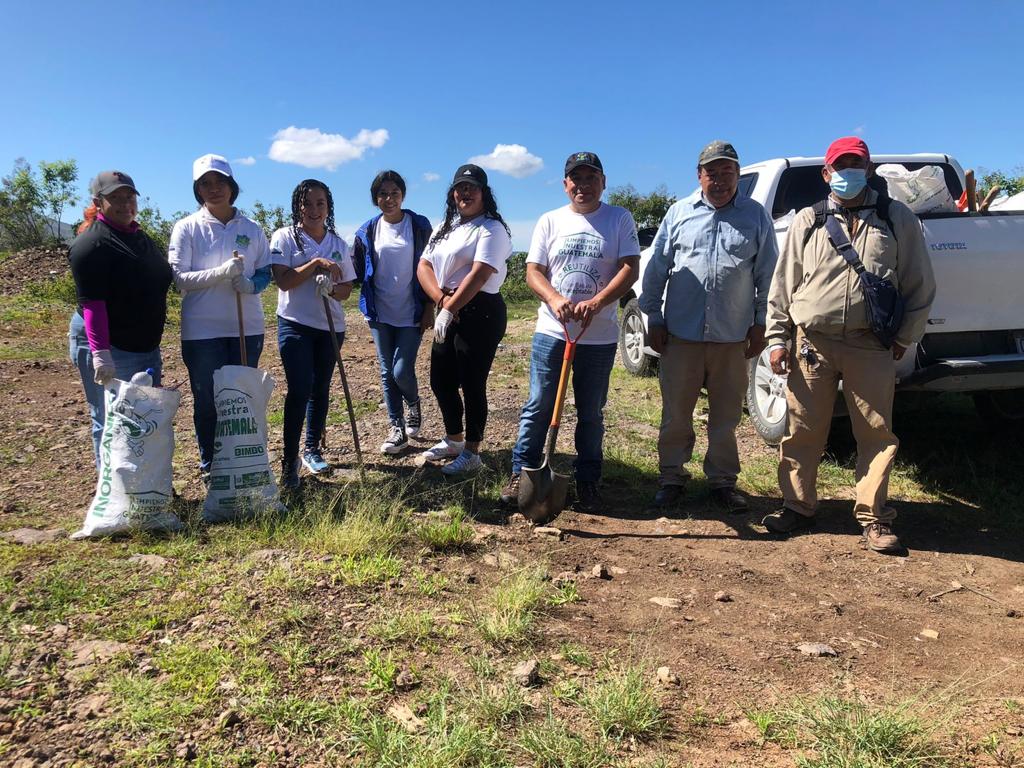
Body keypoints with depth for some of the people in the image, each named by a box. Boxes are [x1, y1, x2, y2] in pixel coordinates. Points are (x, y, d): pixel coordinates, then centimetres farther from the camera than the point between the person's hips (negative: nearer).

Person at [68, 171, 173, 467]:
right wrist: (101, 354, -29)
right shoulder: (92, 243, -13)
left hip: (146, 347, 8)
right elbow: (92, 303, -21)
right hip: (108, 348, -8)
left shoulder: (140, 237, 13)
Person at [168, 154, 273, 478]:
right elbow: (179, 278, -8)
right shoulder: (187, 228, -2)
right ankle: (209, 465, 22)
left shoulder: (251, 229, 5)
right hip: (202, 330, -2)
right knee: (207, 400, 6)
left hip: (247, 328, 2)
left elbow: (266, 272, 8)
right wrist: (220, 273, -23)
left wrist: (250, 284, -14)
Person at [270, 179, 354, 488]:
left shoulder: (338, 243, 8)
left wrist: (331, 288, -15)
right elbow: (283, 281, -13)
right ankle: (289, 461, -5)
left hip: (331, 327, 4)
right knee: (299, 389, -12)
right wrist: (316, 263, -20)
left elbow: (347, 288, 6)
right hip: (295, 324, -4)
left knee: (320, 390, 11)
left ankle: (312, 450, 26)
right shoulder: (285, 237, -3)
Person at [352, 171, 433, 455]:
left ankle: (414, 406, 24)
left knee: (402, 371, -10)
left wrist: (429, 309, -6)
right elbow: (356, 271, 8)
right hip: (381, 314, 3)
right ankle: (398, 429, 19)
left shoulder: (420, 226, -2)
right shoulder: (367, 231, 5)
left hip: (411, 314, -3)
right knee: (388, 372, 7)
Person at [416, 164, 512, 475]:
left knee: (472, 384, -3)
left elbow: (479, 275, -19)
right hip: (447, 314, 9)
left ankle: (471, 452, 10)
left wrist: (449, 309, -20)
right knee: (440, 381, 15)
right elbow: (424, 266, 9)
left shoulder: (491, 228, -8)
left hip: (480, 313, -8)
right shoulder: (444, 228, 18)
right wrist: (441, 300, -9)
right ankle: (453, 439, 34)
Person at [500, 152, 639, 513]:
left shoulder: (619, 219, 3)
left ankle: (587, 481, 21)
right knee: (538, 407, 4)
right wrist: (554, 299, -19)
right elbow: (533, 271, 3)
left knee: (591, 413, 9)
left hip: (599, 337, 0)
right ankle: (521, 473, 15)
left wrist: (597, 302, -22)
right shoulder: (550, 221, 7)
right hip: (551, 332, 1)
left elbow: (630, 268, -6)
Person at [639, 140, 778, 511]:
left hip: (733, 337, 0)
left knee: (726, 416, 10)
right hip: (681, 333, 0)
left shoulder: (756, 216, 6)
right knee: (675, 413, 8)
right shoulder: (679, 213, 6)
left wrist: (760, 324, 3)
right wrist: (654, 319, 4)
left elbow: (767, 275, 8)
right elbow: (657, 268, 7)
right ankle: (672, 477, 22)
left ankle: (722, 481, 23)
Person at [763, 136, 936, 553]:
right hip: (811, 343, 1)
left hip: (871, 346, 0)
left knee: (876, 433, 3)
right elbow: (783, 284, 8)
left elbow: (920, 285, 11)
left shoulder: (897, 219, 8)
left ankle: (874, 517, 15)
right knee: (803, 431, 5)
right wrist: (778, 339, 3)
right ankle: (798, 506, 19)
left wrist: (904, 337, 7)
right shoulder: (807, 221, 9)